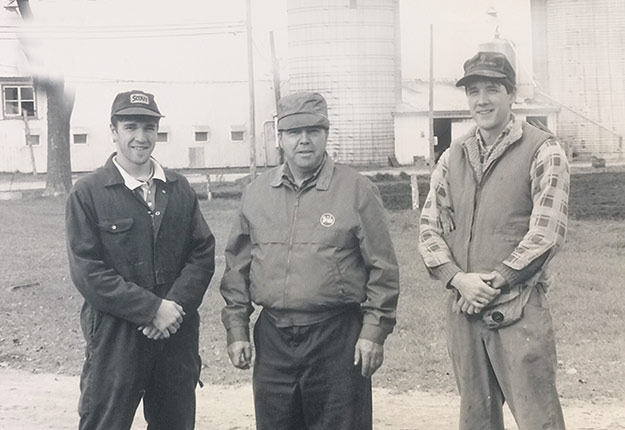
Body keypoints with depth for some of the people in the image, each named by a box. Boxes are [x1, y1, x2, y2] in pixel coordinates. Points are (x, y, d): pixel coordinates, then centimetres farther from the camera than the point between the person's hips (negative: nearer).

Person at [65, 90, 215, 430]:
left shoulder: (179, 189, 10)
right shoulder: (87, 194, -3)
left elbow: (203, 252, 5)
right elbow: (87, 271, -10)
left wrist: (176, 305, -12)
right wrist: (152, 309, -17)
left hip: (179, 335, 4)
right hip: (115, 338, -4)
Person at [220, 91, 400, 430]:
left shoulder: (356, 190, -3)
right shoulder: (256, 193, 8)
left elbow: (382, 268, -3)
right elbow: (237, 266, 13)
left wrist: (374, 331, -7)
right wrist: (236, 328, 8)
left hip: (337, 338, -3)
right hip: (272, 338, 4)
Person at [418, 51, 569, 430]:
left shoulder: (542, 151, -4)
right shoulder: (453, 157, 10)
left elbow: (546, 234, -11)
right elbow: (430, 229, 8)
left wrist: (492, 284, -12)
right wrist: (458, 278, -9)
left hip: (520, 310, -5)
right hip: (464, 309, 5)